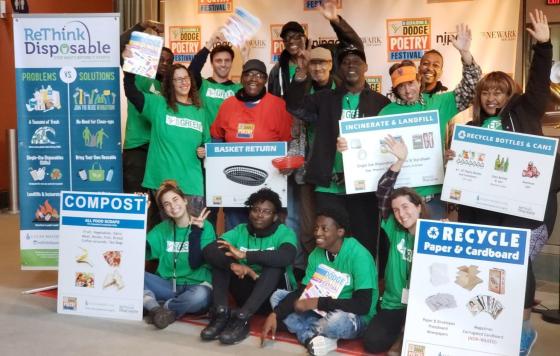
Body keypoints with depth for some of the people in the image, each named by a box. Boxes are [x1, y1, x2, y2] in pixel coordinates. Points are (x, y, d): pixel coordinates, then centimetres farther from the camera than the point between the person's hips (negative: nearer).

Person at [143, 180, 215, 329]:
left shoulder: (205, 227, -4)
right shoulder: (163, 228, 8)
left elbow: (195, 263, -14)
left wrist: (196, 230, -18)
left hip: (195, 286, -3)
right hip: (168, 285, 3)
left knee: (200, 295, -39)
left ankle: (157, 309, -16)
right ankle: (156, 309, -32)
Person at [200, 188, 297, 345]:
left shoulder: (284, 232, -7)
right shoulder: (240, 230, 2)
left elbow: (287, 257, -32)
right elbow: (208, 250, -15)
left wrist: (245, 255, -35)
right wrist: (232, 264, -34)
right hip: (247, 293, 3)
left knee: (275, 263, -32)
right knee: (218, 254, -12)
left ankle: (242, 318, -36)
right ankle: (221, 314, -26)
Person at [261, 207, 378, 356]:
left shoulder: (359, 256, -22)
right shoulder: (317, 254, -1)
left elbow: (363, 305, -28)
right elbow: (301, 291, -2)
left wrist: (318, 303, -29)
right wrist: (275, 314, -17)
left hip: (356, 319, -6)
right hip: (324, 312, 7)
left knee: (336, 320, -41)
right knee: (277, 296, -3)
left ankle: (307, 331, -7)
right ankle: (312, 337, -23)